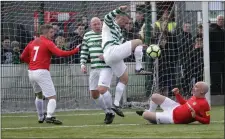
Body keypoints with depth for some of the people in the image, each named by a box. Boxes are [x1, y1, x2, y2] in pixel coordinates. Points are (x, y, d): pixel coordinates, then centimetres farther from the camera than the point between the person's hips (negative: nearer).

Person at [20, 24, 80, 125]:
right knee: (52, 97, -9)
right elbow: (60, 53, -18)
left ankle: (40, 117, 34)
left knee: (39, 95, 27)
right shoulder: (48, 43, -6)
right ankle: (49, 117, -28)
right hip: (42, 72, -8)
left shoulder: (33, 43, 14)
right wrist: (76, 50, -14)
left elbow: (23, 57, 18)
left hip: (31, 72, 8)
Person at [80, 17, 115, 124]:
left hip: (106, 67, -6)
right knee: (94, 94, 7)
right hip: (94, 68, 6)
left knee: (102, 89, -22)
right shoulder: (87, 36, 12)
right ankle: (107, 112, 26)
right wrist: (83, 64, 5)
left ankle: (110, 112, -2)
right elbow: (84, 51, 17)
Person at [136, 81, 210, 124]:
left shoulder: (204, 104, -28)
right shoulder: (195, 97, 0)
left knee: (144, 115, -9)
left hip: (173, 118, -9)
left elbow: (207, 121, -25)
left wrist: (195, 117, -37)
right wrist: (177, 94, 8)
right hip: (176, 108, 9)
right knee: (155, 96, 17)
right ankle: (150, 113, 42)